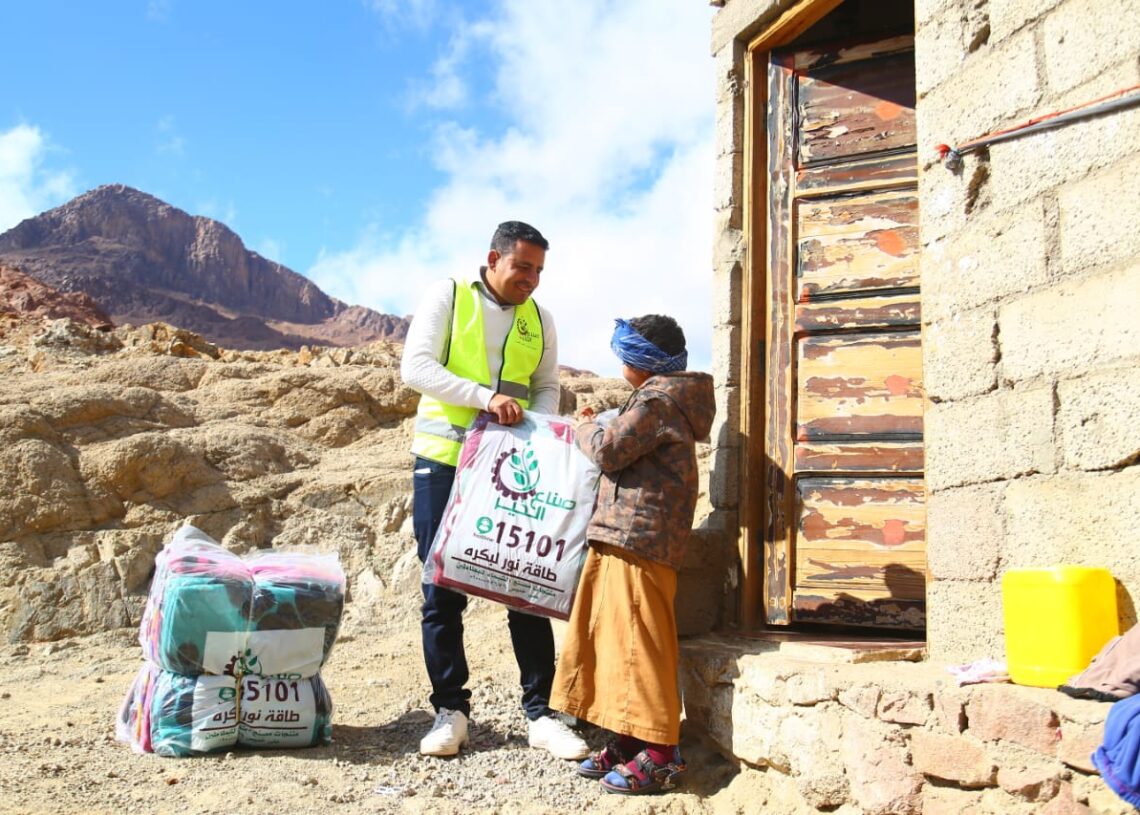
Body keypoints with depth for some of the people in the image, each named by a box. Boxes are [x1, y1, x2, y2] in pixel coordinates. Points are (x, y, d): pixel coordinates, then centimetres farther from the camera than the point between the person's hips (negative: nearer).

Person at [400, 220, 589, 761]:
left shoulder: (538, 319, 12)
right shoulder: (448, 296, 1)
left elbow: (547, 389, 14)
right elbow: (415, 367, -10)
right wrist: (484, 396, -22)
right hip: (444, 461, -2)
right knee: (443, 590, 2)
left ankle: (539, 712, 9)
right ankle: (450, 710, 14)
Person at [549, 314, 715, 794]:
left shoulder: (655, 401, -12)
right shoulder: (664, 398, 21)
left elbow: (609, 451, -15)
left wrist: (586, 429, 3)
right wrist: (595, 429, 15)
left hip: (637, 540, -11)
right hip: (624, 538, 11)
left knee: (636, 641, -7)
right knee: (616, 638, 11)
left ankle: (660, 753, -1)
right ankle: (629, 742, 18)